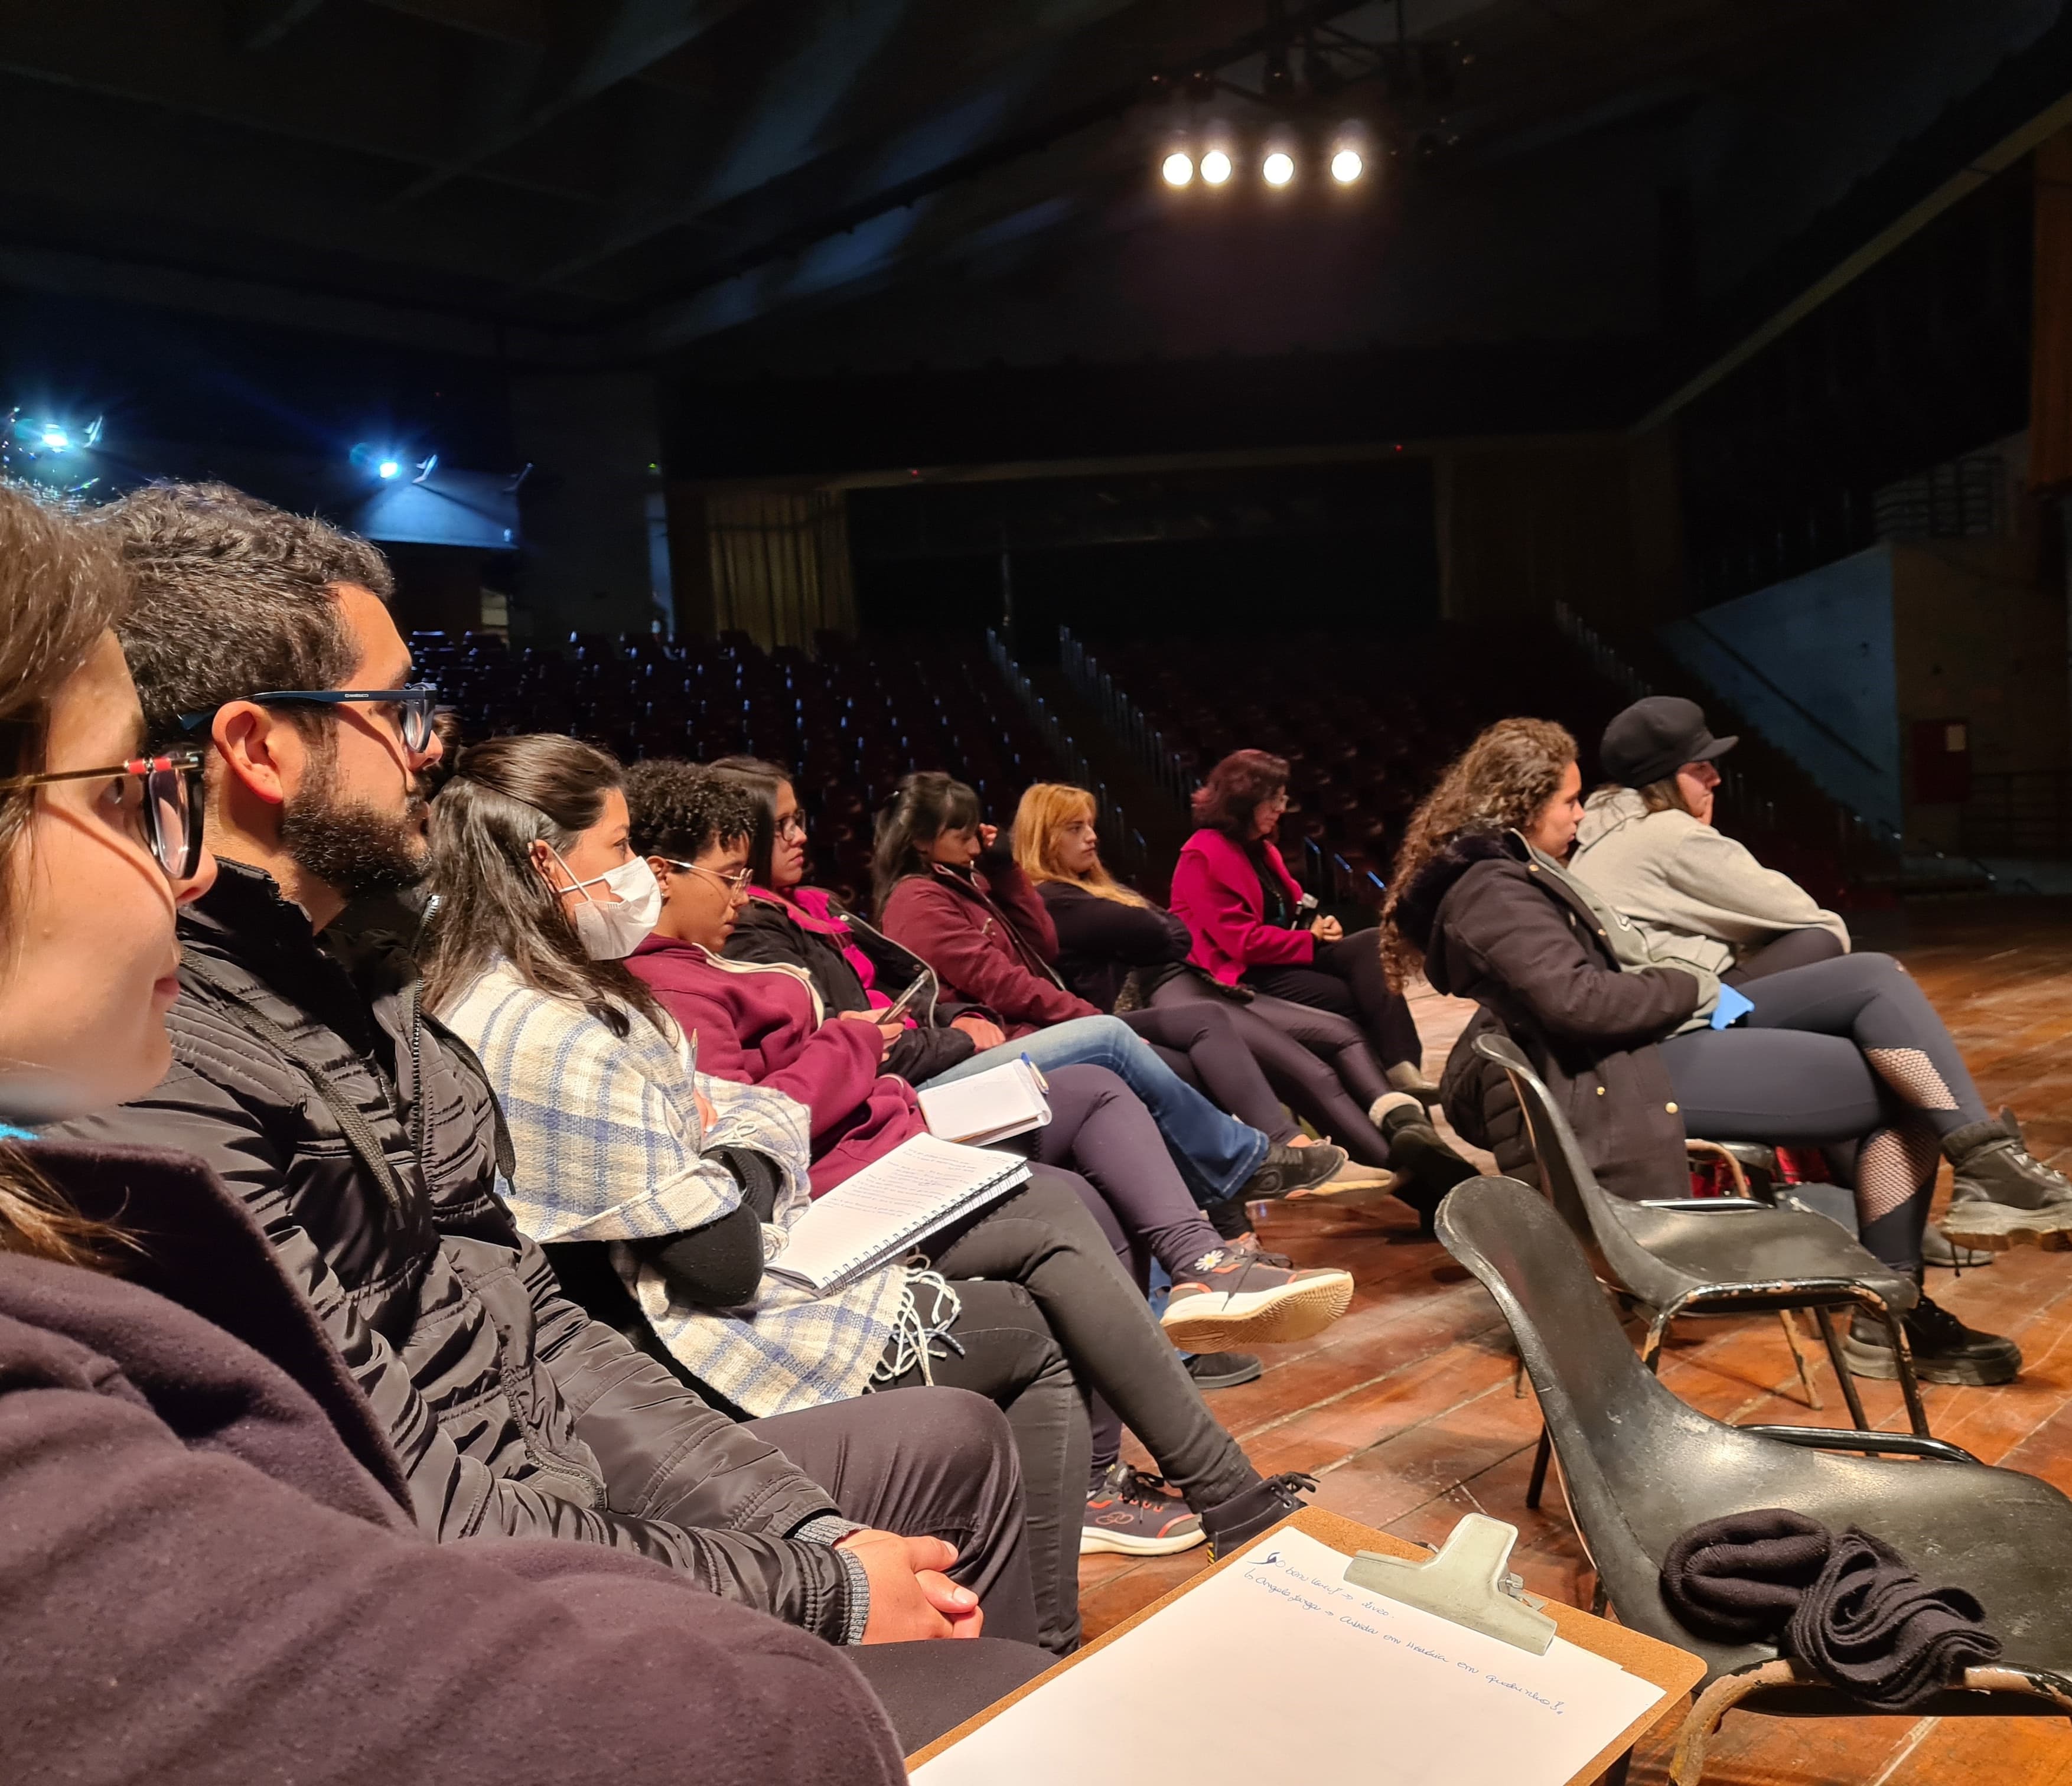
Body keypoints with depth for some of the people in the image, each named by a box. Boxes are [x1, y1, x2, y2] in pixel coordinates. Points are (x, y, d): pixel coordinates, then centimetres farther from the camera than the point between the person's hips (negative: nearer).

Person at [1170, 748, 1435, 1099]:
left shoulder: (1260, 849, 18)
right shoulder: (1203, 856, -13)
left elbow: (1290, 909, 23)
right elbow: (1241, 941, -19)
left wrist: (1318, 925, -2)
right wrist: (1312, 940, -14)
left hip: (1288, 959, 8)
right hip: (1245, 975, -8)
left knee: (1370, 945, -19)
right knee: (1350, 997, -25)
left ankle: (1401, 1068, -34)